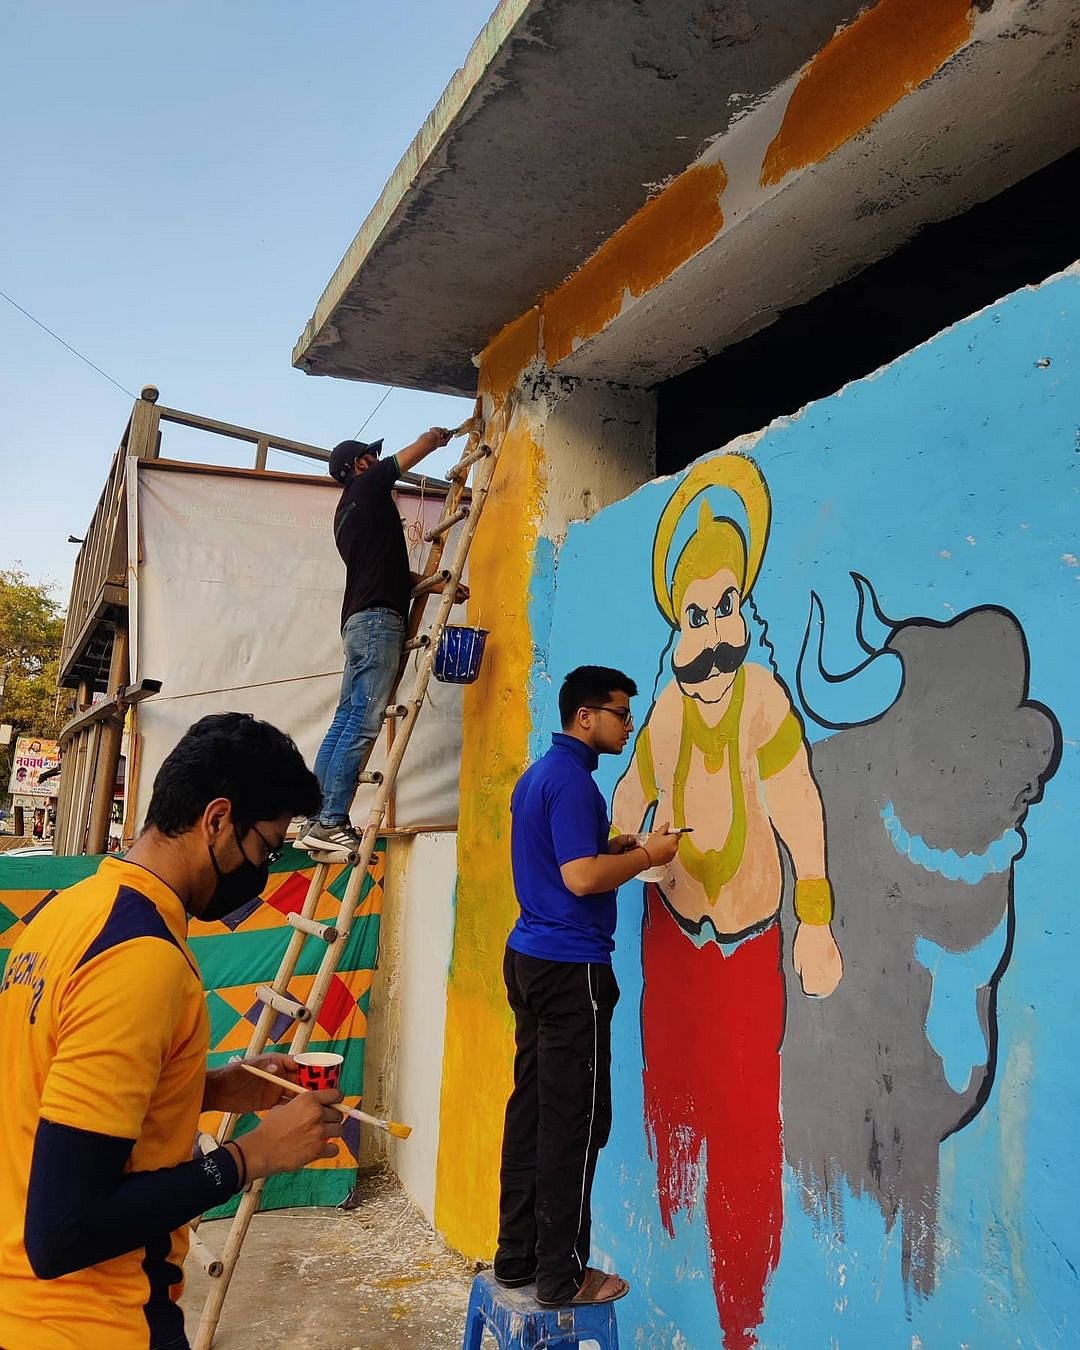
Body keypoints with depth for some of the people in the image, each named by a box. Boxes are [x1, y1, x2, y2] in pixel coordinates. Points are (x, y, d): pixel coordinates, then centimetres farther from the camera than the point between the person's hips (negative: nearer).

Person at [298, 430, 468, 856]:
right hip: (377, 618, -10)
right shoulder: (368, 485, 2)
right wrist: (439, 435, 32)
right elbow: (423, 445, 10)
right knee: (363, 723, -13)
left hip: (359, 621, 10)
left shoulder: (347, 511, 26)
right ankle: (331, 822, -15)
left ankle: (317, 821, 7)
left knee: (346, 722, 7)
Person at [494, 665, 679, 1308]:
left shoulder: (538, 774, 15)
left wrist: (616, 845, 13)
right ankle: (562, 1274, 6)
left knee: (532, 1106, 13)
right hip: (571, 966, -10)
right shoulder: (572, 780, -16)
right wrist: (646, 855, -11)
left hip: (530, 958, 10)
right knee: (576, 1118, -2)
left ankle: (517, 1256, 21)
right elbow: (581, 878, -23)